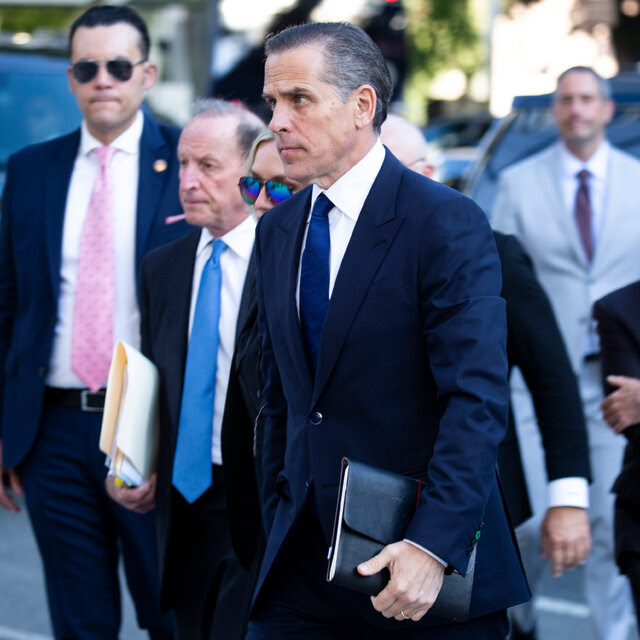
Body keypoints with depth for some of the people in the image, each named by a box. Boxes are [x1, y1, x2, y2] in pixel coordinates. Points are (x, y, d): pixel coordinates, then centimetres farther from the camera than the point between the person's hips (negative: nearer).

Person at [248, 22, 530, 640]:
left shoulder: (446, 222, -11)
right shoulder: (276, 231, 11)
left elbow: (477, 400, -19)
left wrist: (432, 547, -28)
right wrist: (279, 531, 13)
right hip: (303, 561, 6)